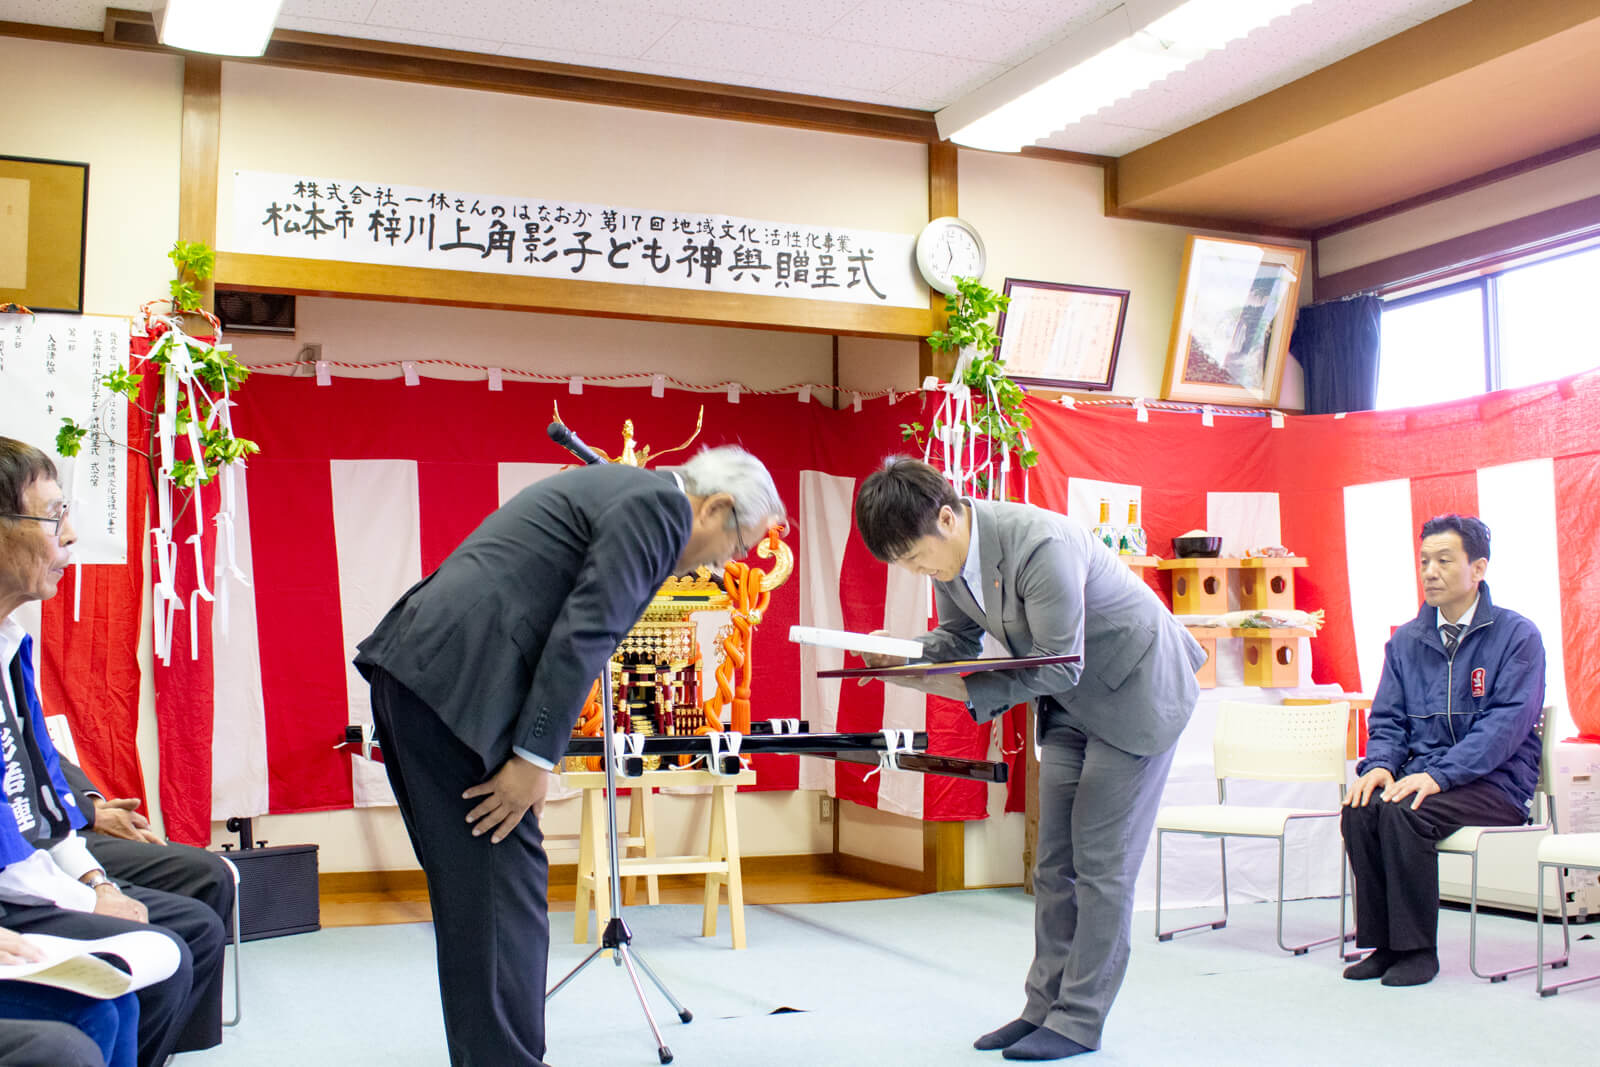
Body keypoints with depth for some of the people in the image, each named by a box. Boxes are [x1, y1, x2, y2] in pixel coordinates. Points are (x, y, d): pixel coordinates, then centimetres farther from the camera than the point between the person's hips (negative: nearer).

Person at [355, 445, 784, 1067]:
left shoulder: (617, 489, 24)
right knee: (502, 882, -5)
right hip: (456, 681, -10)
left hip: (411, 666, 10)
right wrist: (536, 758, -15)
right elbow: (583, 632, -15)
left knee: (472, 886, 15)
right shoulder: (659, 503, -6)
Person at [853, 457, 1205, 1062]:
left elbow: (1058, 667, -30)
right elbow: (958, 638, 5)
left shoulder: (1041, 546, -34)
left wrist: (963, 691, -33)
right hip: (1070, 701, 8)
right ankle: (1046, 1005, 16)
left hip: (1135, 690, -8)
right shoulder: (948, 552, -9)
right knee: (1054, 861, 8)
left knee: (1101, 861, -5)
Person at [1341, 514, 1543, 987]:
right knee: (1360, 808, -25)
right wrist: (1380, 764, -12)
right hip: (1425, 775, 5)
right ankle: (1384, 944, -13)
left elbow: (1507, 723, -14)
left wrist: (1437, 774, -25)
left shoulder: (1517, 636, -3)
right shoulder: (1406, 640, 13)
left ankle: (1418, 950, -17)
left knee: (1403, 812, -32)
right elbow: (1387, 718, 11)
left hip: (1494, 784, -5)